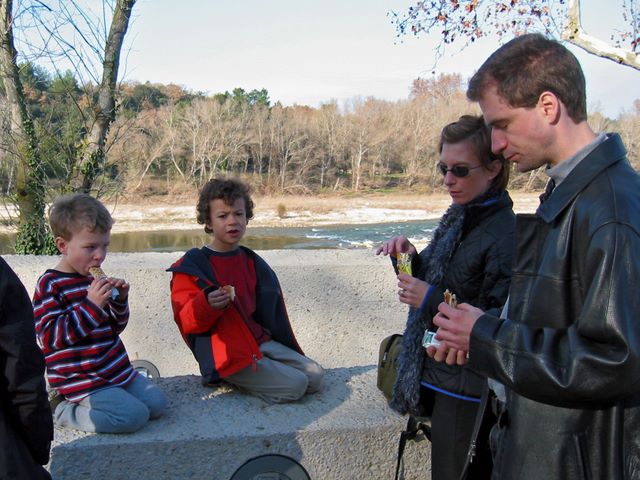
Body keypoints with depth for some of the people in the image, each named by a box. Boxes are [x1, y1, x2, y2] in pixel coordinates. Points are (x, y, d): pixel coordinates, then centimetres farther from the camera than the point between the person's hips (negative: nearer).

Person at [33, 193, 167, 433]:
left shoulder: (94, 280, 10)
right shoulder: (50, 285, -12)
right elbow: (50, 336, -21)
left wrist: (120, 300, -3)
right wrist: (91, 305, -27)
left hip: (115, 369, 8)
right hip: (80, 378, -8)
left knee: (157, 403, 2)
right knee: (133, 415, -20)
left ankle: (89, 404, 12)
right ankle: (65, 411, -2)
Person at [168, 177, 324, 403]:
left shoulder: (251, 261, 12)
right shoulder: (192, 266, -8)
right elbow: (186, 322, -12)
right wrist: (207, 304, -34)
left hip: (260, 341, 7)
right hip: (227, 356, -7)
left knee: (315, 376, -3)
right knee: (294, 385, -20)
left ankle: (254, 372, 9)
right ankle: (234, 377, 0)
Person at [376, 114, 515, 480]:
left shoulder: (505, 234, -20)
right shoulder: (459, 218, 7)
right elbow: (434, 281, 16)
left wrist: (432, 301, -24)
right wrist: (410, 260, -3)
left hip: (466, 392, -8)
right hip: (441, 374, 8)